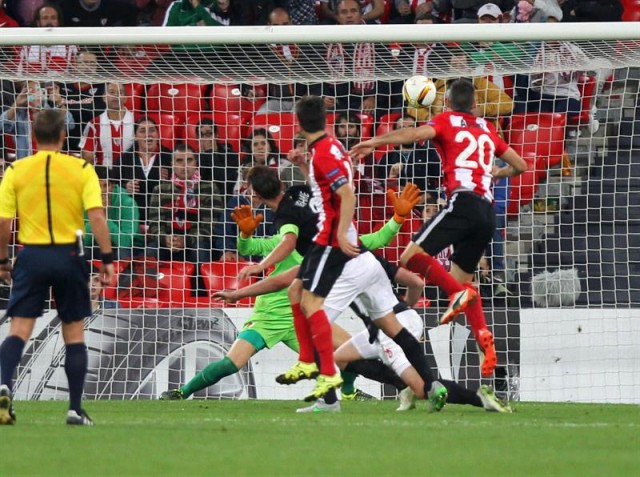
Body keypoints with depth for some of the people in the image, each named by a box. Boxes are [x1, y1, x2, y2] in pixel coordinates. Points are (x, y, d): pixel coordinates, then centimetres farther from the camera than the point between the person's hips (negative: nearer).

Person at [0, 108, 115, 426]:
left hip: (31, 255, 0)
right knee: (74, 332, 10)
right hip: (69, 256, 0)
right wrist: (107, 258, -5)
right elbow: (96, 215, -9)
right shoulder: (81, 169, -1)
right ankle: (75, 409, 8)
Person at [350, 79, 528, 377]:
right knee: (461, 280, 15)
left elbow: (416, 133, -12)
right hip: (487, 211, 7)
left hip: (463, 201, -7)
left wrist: (374, 142, -20)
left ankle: (459, 294, -32)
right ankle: (485, 342, -4)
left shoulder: (447, 121, 9)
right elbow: (520, 165, 30)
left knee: (412, 256, -12)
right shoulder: (486, 129, 24)